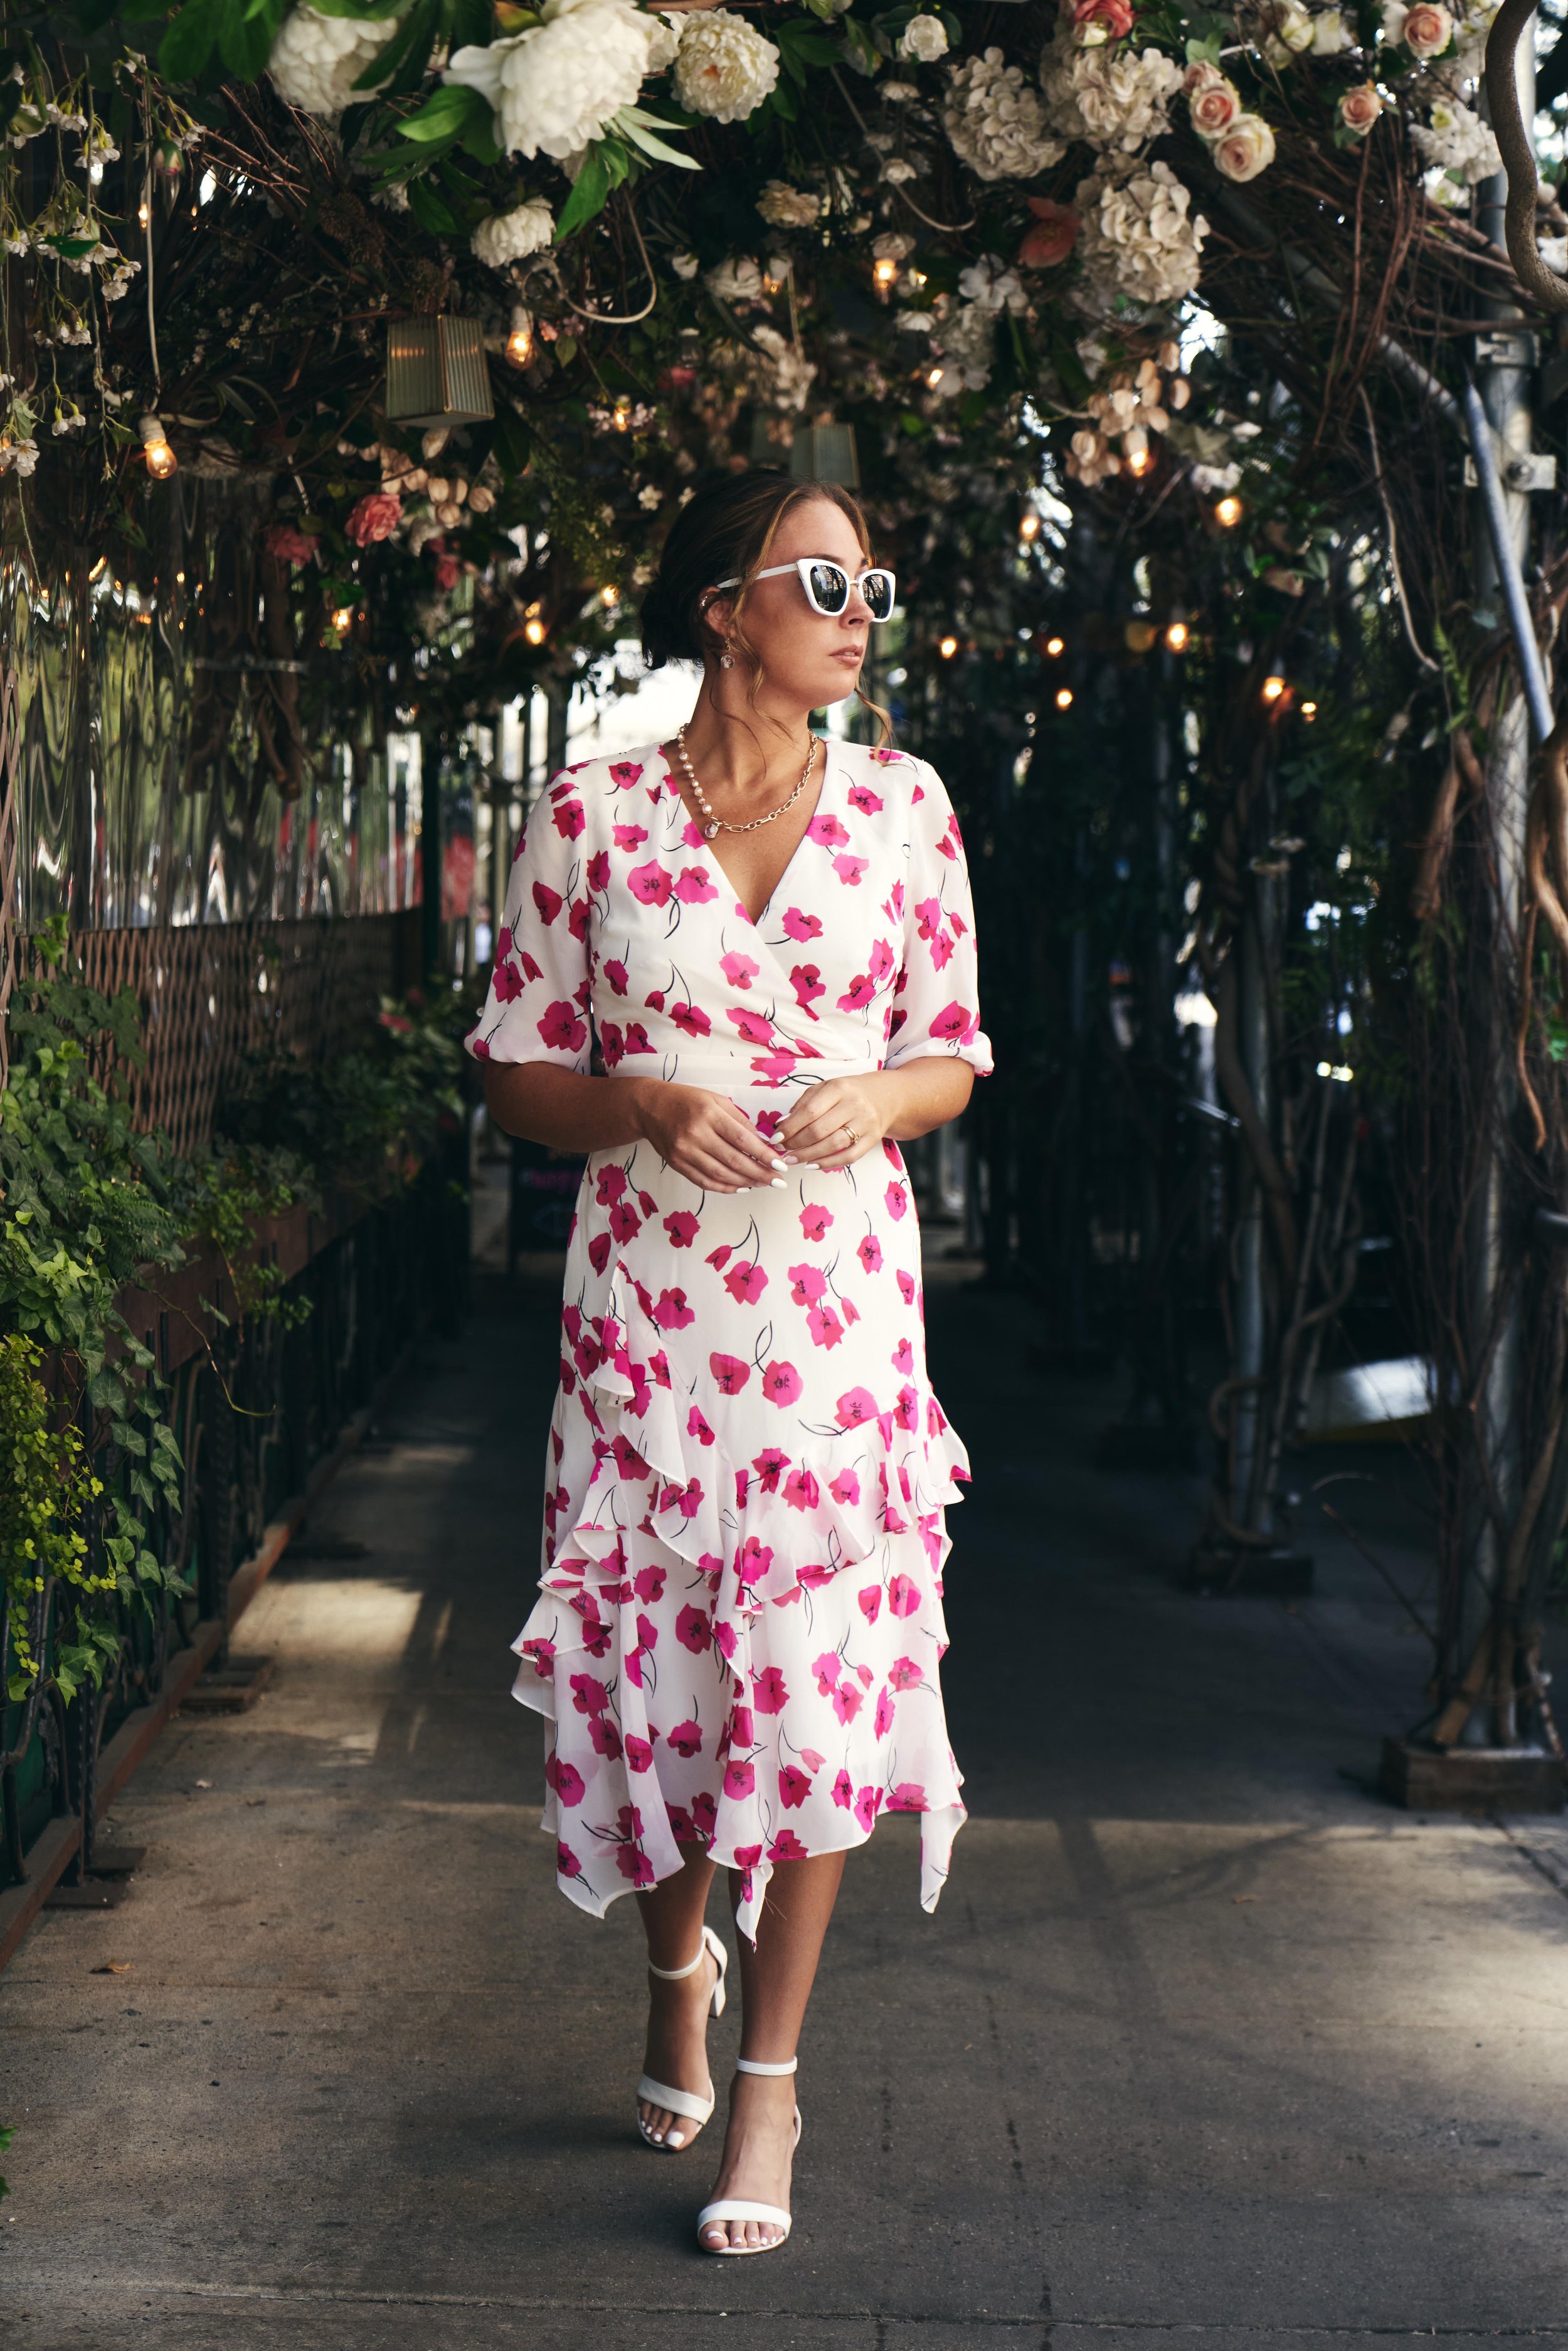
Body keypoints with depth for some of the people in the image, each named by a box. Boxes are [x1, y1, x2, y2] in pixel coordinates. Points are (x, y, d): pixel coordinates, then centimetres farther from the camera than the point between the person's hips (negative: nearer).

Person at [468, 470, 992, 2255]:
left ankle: (769, 2075, 11)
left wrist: (876, 1098, -11)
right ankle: (676, 1961, 37)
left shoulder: (902, 806, 5)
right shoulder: (591, 816, 0)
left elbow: (955, 1053, 11)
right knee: (654, 1651, 7)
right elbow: (517, 1072, 3)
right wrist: (645, 1104, -15)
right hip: (648, 1291, 0)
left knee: (816, 1671, -1)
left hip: (840, 1290, 1)